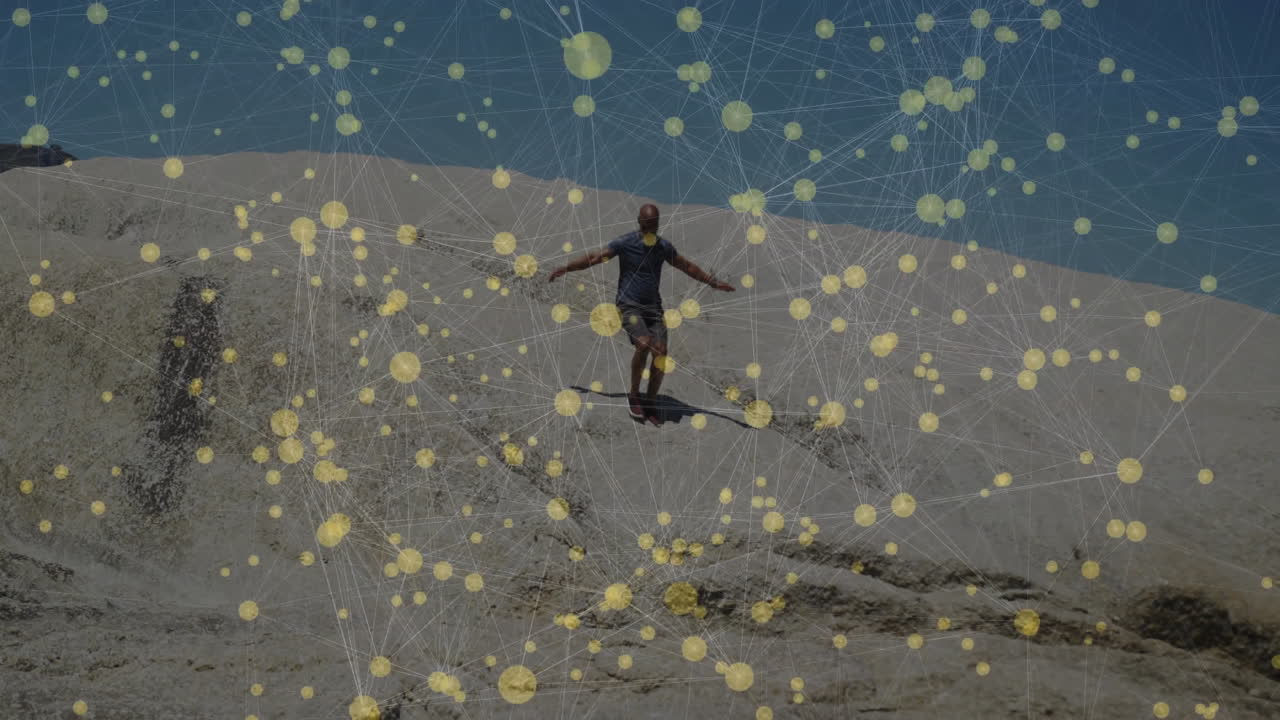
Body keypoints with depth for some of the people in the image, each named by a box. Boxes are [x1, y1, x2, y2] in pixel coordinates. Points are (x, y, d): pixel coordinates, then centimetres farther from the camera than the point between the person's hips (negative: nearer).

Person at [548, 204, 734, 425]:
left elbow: (687, 266, 16)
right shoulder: (624, 243, -8)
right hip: (629, 305, -4)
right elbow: (594, 258, -3)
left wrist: (714, 282, 17)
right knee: (644, 345, -26)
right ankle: (634, 396, -7)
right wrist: (565, 268, -6)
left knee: (661, 353, -9)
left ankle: (651, 402, 7)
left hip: (653, 306, 4)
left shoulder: (664, 246, 4)